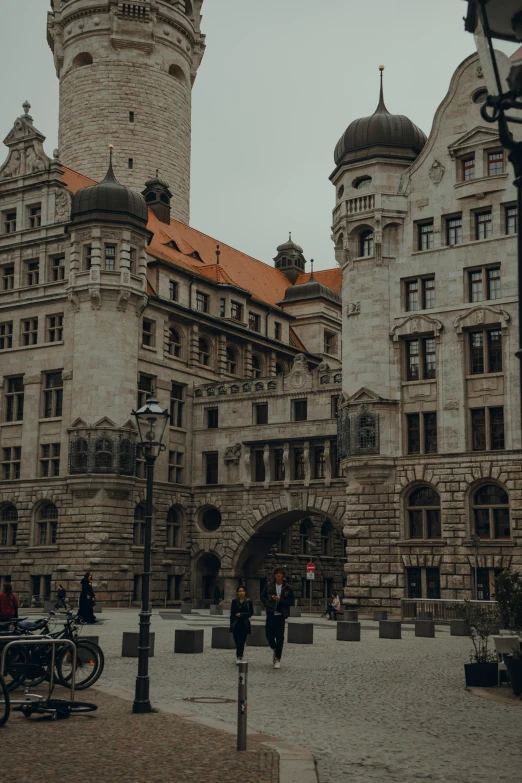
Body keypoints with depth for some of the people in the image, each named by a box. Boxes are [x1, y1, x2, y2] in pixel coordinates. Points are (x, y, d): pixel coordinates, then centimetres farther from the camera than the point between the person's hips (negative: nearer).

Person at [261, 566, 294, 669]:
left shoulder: (287, 588, -1)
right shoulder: (269, 585, 4)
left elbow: (291, 602, -1)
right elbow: (263, 597, 14)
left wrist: (280, 600, -14)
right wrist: (267, 603, -4)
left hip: (280, 615, -2)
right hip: (270, 614, 2)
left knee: (279, 637, -4)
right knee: (269, 634, 5)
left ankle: (278, 659, 4)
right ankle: (275, 650, 36)